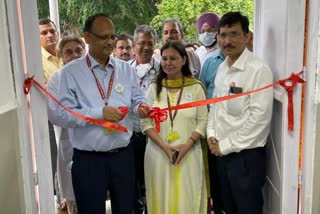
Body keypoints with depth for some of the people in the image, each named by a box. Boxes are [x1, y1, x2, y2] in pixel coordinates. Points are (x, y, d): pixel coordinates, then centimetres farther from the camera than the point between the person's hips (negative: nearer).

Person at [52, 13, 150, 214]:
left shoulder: (126, 69, 7)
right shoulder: (71, 71, -5)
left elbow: (137, 98, 10)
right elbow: (63, 115, -11)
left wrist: (140, 106, -13)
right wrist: (100, 113, -20)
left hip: (123, 154, 4)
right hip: (88, 159, -3)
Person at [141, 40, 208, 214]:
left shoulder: (196, 87, 0)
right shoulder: (154, 87, 4)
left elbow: (203, 121, -1)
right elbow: (145, 122, 0)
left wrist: (187, 146, -14)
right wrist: (165, 147, -12)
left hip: (189, 154, -1)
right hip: (158, 154, 1)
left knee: (188, 199, 5)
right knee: (162, 199, 9)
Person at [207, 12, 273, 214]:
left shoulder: (259, 70, -16)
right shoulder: (222, 68, 8)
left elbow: (259, 118, -20)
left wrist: (225, 145, -15)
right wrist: (211, 134, 3)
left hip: (247, 155, -7)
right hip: (222, 153, 7)